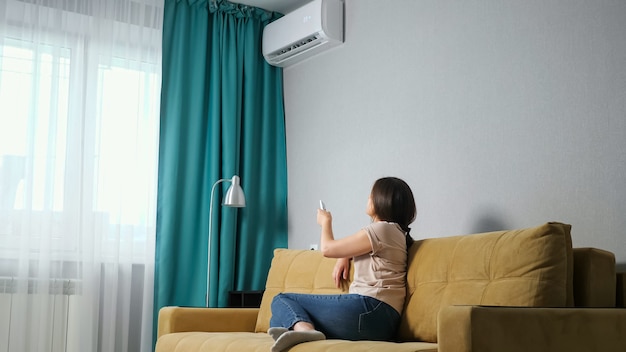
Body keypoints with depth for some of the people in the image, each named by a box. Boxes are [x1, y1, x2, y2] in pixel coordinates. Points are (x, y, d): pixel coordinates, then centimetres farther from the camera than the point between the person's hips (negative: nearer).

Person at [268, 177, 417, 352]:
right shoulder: (393, 231, 24)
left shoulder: (382, 228, -5)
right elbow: (354, 244, 43)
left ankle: (301, 327, -35)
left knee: (283, 301, -5)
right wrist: (344, 257, 20)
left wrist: (326, 222, 18)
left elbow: (327, 248, -2)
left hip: (370, 308, -10)